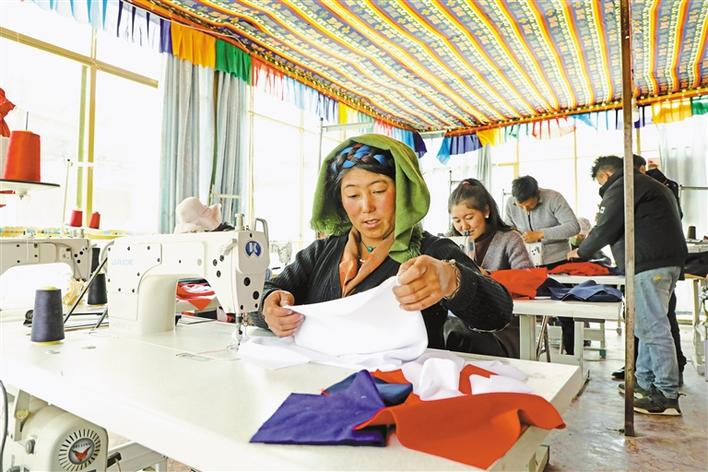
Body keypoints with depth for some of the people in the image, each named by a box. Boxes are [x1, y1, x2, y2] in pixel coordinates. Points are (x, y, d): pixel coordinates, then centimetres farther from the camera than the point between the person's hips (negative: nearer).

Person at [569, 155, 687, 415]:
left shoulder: (622, 187, -3)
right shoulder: (648, 184, 28)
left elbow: (607, 228, -9)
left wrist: (580, 252, 6)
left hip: (650, 264, -11)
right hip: (669, 260, 11)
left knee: (653, 328, -9)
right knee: (649, 325, 14)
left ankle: (667, 396, -7)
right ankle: (645, 382, 20)